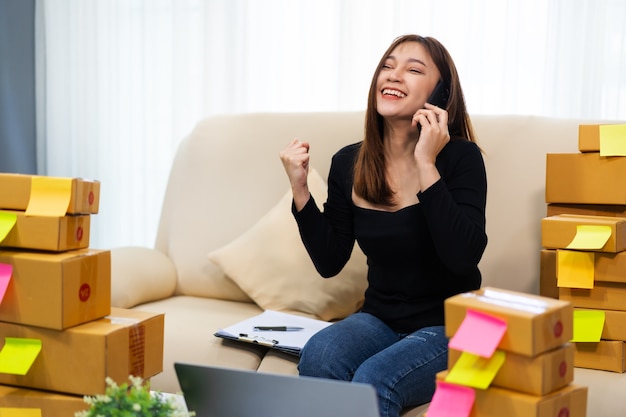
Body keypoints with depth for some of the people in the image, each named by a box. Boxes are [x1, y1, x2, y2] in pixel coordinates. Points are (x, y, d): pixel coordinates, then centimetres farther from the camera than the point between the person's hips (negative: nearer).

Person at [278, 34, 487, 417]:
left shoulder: (461, 157, -12)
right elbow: (329, 262, 2)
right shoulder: (349, 163, 0)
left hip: (449, 328, -3)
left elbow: (464, 257, -25)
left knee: (373, 381, -30)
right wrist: (299, 188, -8)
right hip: (380, 320, 4)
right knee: (318, 355, -27)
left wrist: (426, 164, -26)